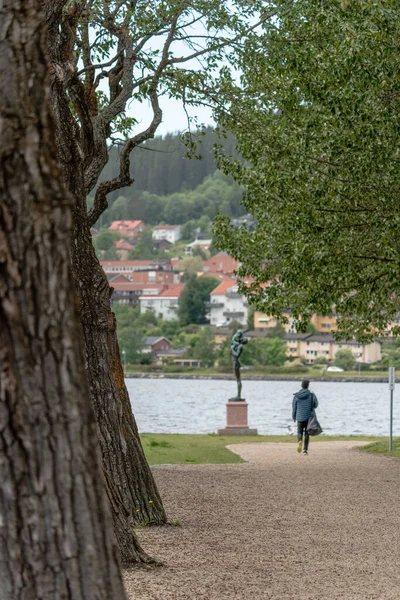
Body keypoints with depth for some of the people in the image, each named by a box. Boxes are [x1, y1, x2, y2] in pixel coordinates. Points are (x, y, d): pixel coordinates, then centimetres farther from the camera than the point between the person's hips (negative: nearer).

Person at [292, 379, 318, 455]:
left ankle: (300, 441, -17)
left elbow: (294, 407, 1)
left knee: (299, 432, 14)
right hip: (309, 417, 0)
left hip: (300, 418, 0)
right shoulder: (311, 395, -10)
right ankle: (305, 449, 8)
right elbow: (315, 405, 1)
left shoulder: (296, 396, -5)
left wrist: (294, 417, 15)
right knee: (306, 433, 11)